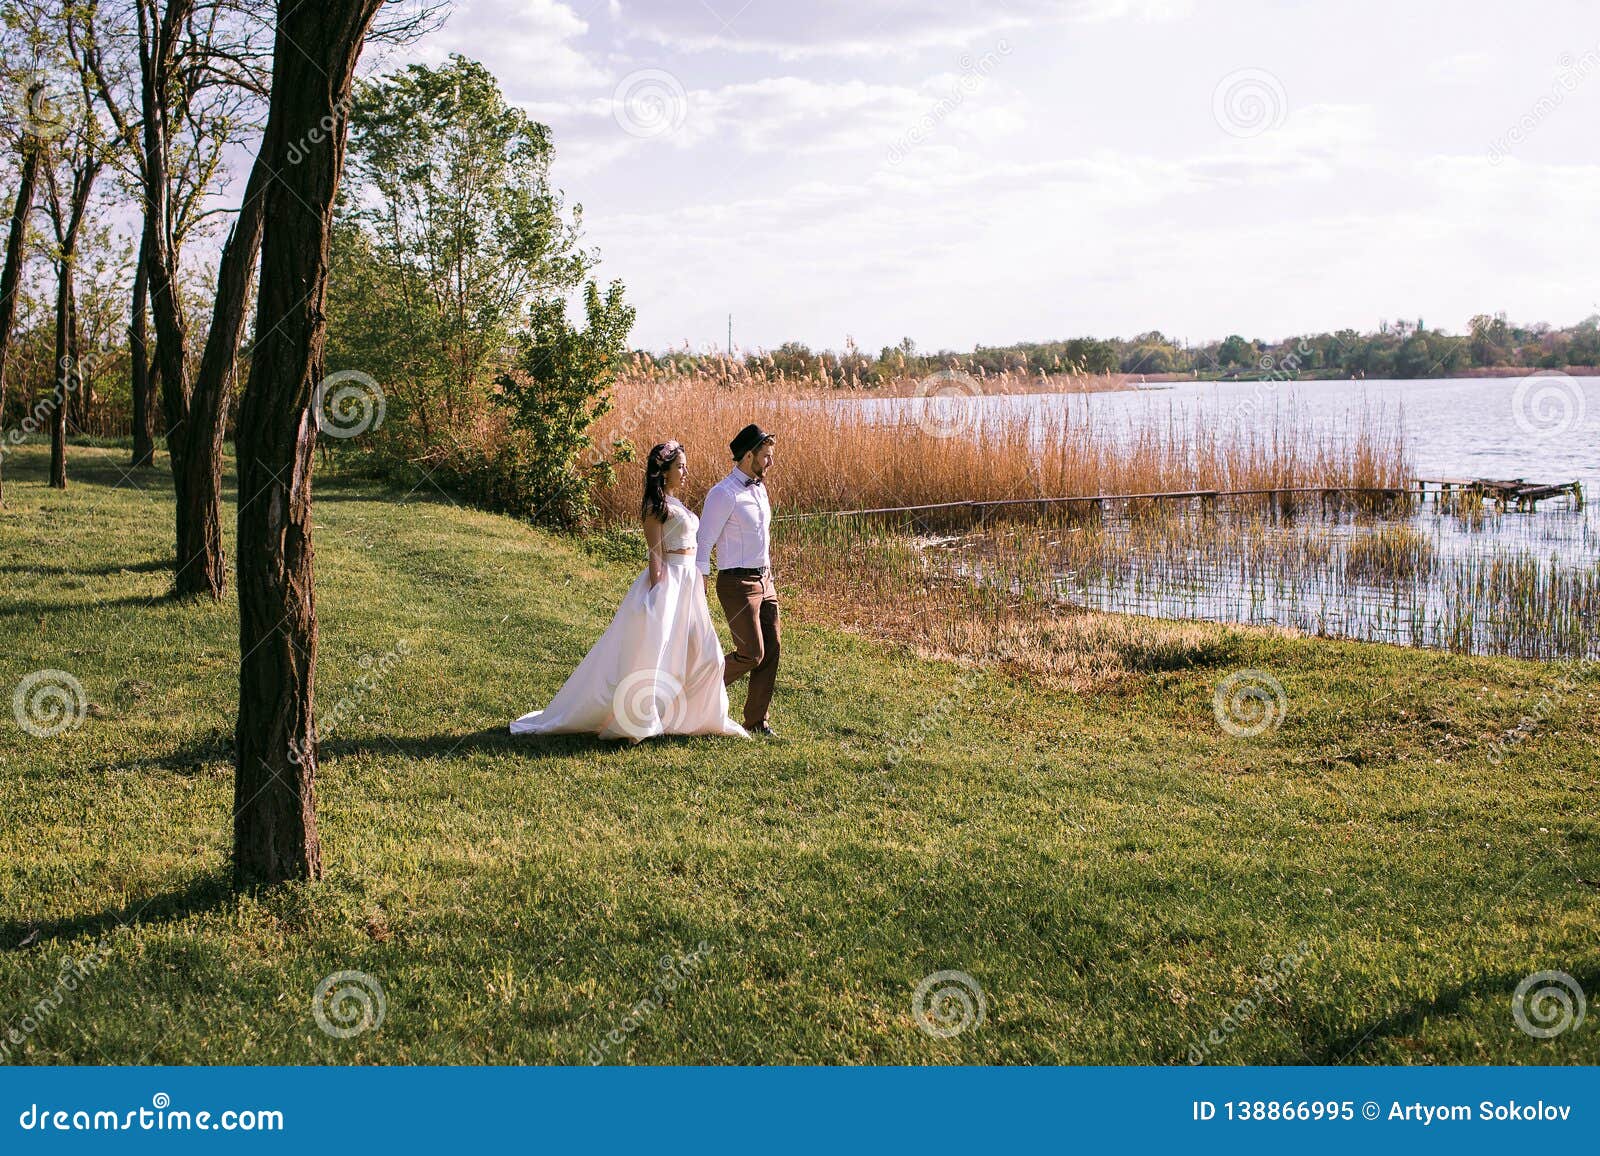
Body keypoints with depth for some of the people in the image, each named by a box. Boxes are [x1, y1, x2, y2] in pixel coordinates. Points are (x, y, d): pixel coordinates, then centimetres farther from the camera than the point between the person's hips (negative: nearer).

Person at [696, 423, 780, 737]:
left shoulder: (759, 488, 12)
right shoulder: (724, 494, -14)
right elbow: (703, 544, -13)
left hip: (764, 580, 8)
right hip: (737, 583, -8)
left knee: (771, 651, 5)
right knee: (752, 653, -10)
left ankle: (757, 721, 15)